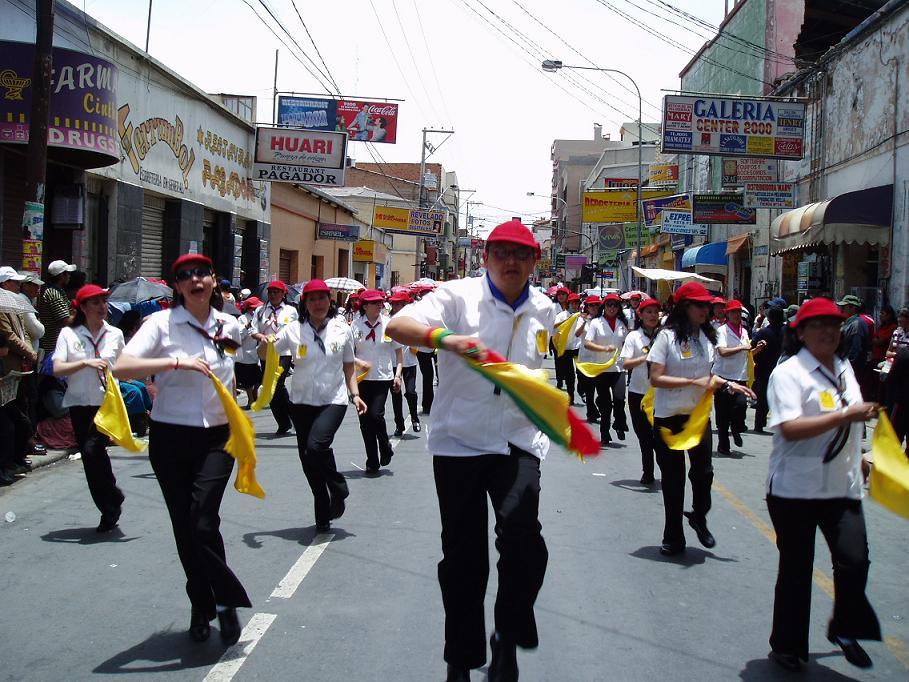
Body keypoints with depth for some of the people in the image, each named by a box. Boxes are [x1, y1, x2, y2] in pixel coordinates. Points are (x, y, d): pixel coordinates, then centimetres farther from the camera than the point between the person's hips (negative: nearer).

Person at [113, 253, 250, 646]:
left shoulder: (230, 326, 5)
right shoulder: (162, 323, -7)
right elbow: (121, 367, -22)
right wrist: (178, 362, -30)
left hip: (217, 437, 1)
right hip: (170, 438, -1)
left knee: (204, 522, -14)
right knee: (184, 527, 7)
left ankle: (224, 601, 7)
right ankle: (202, 606, 27)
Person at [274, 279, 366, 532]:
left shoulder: (342, 330, 1)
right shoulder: (294, 330, 0)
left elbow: (348, 367, 10)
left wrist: (355, 394, -2)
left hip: (333, 400, -3)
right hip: (302, 402, 3)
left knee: (316, 445, -25)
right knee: (307, 458, 6)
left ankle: (338, 490, 2)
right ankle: (323, 516, 23)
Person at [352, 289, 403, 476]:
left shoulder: (389, 324, -1)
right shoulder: (356, 325, -1)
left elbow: (399, 351, 7)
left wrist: (397, 374, 0)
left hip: (383, 378, -1)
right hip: (362, 378, 1)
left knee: (376, 414, -16)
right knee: (364, 420, 3)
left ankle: (385, 447, 13)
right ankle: (372, 463, 15)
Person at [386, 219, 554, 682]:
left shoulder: (544, 310, 5)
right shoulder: (460, 295, -7)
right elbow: (397, 326, -21)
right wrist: (446, 338, -39)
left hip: (518, 441, 2)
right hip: (458, 440, -1)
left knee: (521, 531, -23)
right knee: (463, 555, 6)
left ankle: (508, 639, 0)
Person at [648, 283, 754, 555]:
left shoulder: (707, 337, 6)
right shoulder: (667, 336, -12)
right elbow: (656, 379, -17)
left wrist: (728, 384, 1)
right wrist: (694, 382, -21)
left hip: (699, 414, 4)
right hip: (669, 416, -4)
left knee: (703, 471, -1)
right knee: (672, 477, 6)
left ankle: (699, 517, 29)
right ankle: (673, 537, 20)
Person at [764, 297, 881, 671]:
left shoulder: (845, 369, 11)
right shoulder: (789, 372, -13)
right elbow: (790, 428, -25)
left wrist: (858, 457, 26)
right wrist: (846, 416, -25)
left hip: (842, 486, 5)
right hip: (796, 489, -5)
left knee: (854, 560, -7)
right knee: (796, 570, 7)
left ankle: (845, 630, 18)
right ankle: (787, 646, 24)